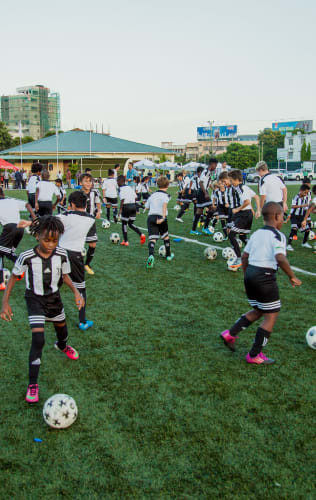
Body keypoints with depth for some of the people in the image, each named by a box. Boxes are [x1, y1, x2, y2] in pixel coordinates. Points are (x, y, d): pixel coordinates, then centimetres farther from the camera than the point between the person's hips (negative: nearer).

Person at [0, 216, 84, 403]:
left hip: (54, 297, 4)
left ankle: (62, 346, 63)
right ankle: (33, 385, -4)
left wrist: (76, 292, -15)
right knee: (38, 340, -16)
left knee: (62, 330, 24)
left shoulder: (62, 255, -17)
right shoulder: (27, 257, -24)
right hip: (35, 299, -4)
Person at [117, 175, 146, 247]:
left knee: (124, 224, 9)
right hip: (133, 206, 7)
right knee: (131, 224, 18)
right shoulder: (130, 187, 15)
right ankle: (141, 234, -3)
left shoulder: (121, 189, -7)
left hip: (126, 206, -7)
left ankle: (125, 241, 12)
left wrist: (120, 209, -13)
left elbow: (122, 199, -17)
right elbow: (135, 197, 13)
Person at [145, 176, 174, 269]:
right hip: (160, 217, -2)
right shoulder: (166, 195, 2)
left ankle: (151, 256, -35)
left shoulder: (152, 195, 18)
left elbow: (147, 207, 21)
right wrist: (163, 217, -28)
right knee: (165, 236, 22)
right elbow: (164, 205, -17)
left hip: (151, 217, 2)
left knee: (152, 238, -8)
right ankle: (168, 255, 37)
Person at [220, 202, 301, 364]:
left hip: (250, 274, 8)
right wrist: (292, 277, -14)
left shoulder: (256, 234, 13)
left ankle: (230, 334, 17)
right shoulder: (278, 236, -10)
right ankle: (255, 355, 10)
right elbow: (280, 258, -25)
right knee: (271, 316, 6)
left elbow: (245, 256, 16)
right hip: (265, 278, -8)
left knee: (258, 311, 25)